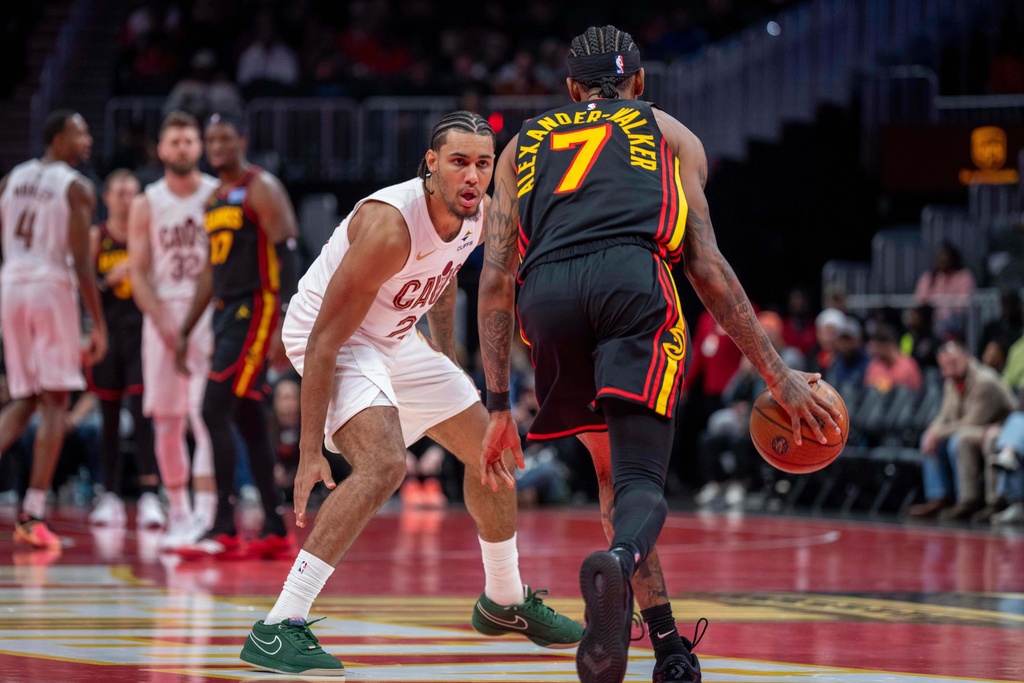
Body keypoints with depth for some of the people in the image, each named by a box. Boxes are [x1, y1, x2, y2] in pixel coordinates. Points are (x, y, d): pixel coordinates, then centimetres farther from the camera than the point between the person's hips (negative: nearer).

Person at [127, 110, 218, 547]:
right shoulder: (147, 205, 6)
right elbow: (138, 273, 3)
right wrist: (163, 322, -10)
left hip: (210, 313, -3)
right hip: (163, 314, 3)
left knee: (204, 413, -16)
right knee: (166, 422, 5)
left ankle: (205, 512, -22)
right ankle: (178, 514, 17)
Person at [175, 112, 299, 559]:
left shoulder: (261, 189, -9)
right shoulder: (215, 201, 18)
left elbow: (287, 259, -15)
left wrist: (285, 328, -23)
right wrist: (185, 332, 21)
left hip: (256, 311, -9)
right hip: (226, 313, 9)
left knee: (216, 413, -16)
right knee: (248, 421, 9)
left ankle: (224, 530, -16)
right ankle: (275, 533, 13)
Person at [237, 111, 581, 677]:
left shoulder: (478, 214, -9)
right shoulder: (390, 226, -34)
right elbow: (325, 340, -31)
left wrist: (446, 357, 26)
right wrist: (310, 453, -31)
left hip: (394, 340, 9)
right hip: (333, 338, -9)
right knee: (383, 467, -31)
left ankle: (505, 602, 40)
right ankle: (276, 629, -32)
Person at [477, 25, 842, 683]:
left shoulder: (524, 145, 33)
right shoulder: (669, 134, 28)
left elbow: (496, 282, 24)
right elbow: (707, 267, 19)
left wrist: (499, 407, 25)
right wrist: (779, 375, 20)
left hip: (546, 294, 3)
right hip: (633, 277, -2)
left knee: (614, 474, 23)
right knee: (640, 478, -9)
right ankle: (617, 563, -44)